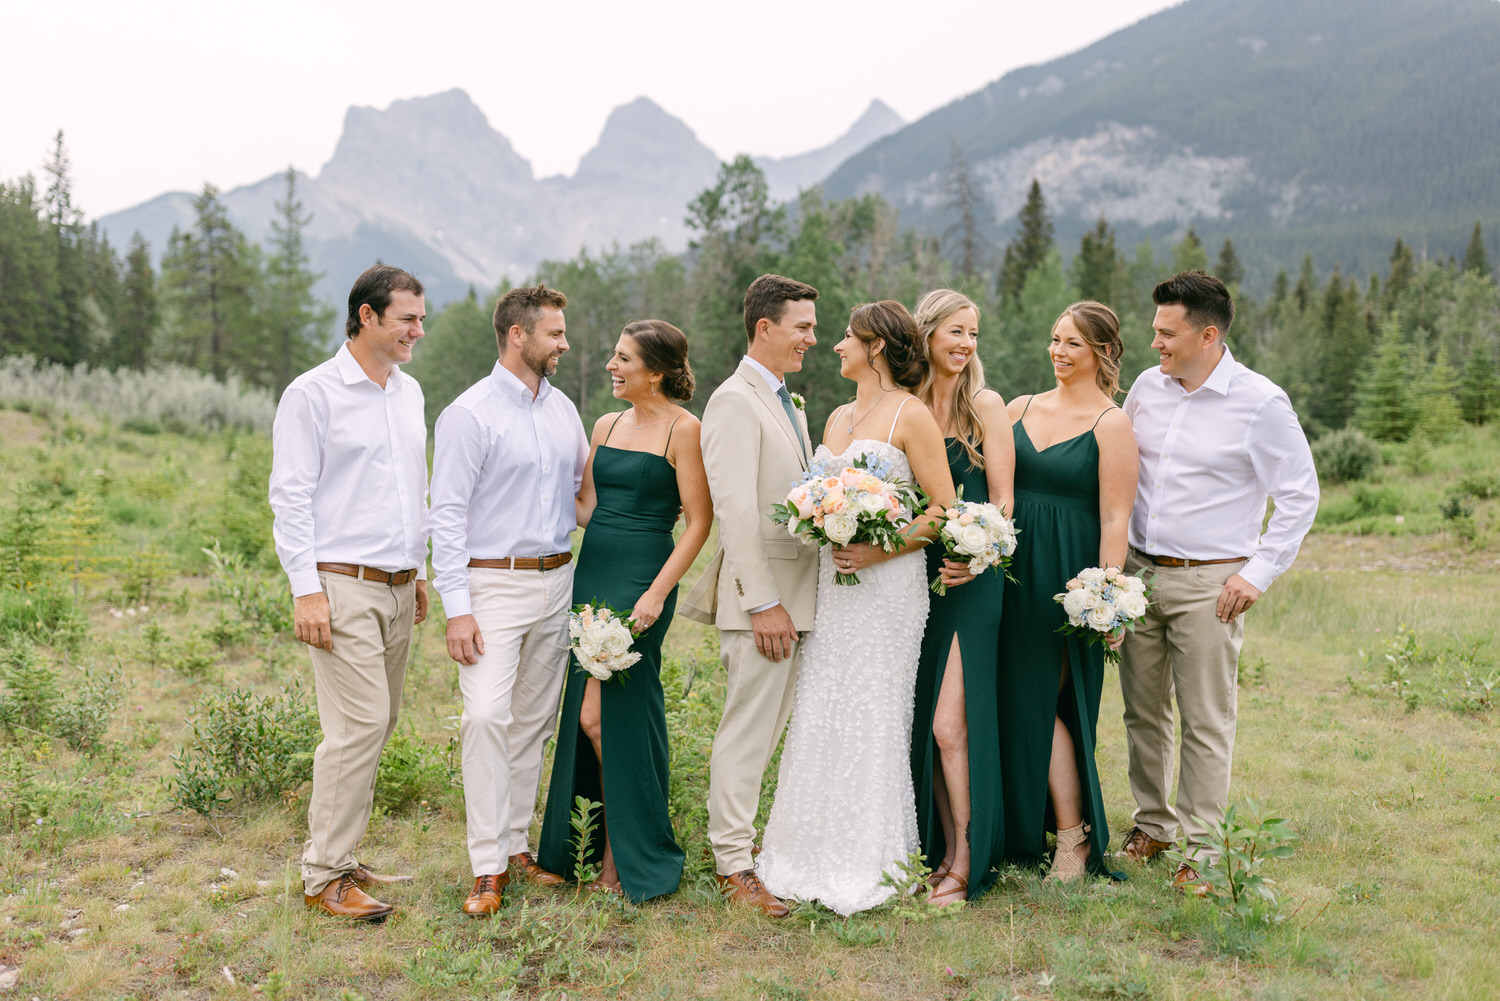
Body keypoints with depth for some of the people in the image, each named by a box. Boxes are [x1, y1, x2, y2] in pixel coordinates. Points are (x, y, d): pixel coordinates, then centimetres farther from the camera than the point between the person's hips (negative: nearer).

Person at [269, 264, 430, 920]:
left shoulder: (409, 392, 15)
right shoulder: (313, 394, -7)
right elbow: (290, 497, -9)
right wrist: (306, 588, -15)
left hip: (398, 588, 7)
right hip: (343, 587, -7)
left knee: (377, 725, 9)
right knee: (360, 724, -11)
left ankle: (337, 858, 20)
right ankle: (323, 877, 0)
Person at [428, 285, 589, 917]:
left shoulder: (563, 409, 11)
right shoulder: (470, 414, -9)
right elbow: (447, 514, -12)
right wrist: (457, 607, -17)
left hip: (556, 581, 7)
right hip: (494, 584, -6)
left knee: (533, 719, 11)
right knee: (486, 716, -15)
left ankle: (517, 844, 22)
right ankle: (488, 868, -7)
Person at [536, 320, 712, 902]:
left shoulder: (682, 429, -7)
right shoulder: (607, 426, 14)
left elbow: (700, 521, -9)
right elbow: (586, 507, 15)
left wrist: (657, 593, -16)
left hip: (640, 578, -7)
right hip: (592, 572, 7)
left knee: (598, 716, -8)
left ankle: (627, 858, 10)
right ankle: (602, 847, 25)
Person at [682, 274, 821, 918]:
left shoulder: (789, 403, 19)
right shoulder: (735, 401, -12)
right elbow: (734, 511, -19)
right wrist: (762, 602, -21)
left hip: (794, 592, 9)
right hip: (763, 596, -9)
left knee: (768, 727, 15)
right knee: (747, 730, -2)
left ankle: (739, 838, 26)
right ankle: (733, 863, 9)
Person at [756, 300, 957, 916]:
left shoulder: (910, 415, -5)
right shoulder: (837, 418, 16)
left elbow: (945, 511, -8)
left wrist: (878, 551, -16)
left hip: (887, 583, -7)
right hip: (830, 582, 7)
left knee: (872, 716, -2)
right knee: (819, 713, 6)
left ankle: (867, 865, 10)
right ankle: (820, 855, 18)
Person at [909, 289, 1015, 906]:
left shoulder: (984, 405, -3)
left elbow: (1002, 499, -5)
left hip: (970, 577, -5)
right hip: (916, 574, 5)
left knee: (951, 725, -8)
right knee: (924, 725, 8)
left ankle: (966, 864, 6)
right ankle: (942, 851, 21)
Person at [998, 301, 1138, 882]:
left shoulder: (1111, 425, -5)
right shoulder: (1021, 408, 11)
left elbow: (1115, 517, -9)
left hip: (1067, 574, -5)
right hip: (1012, 568, 5)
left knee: (1040, 701, -3)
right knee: (1010, 698, 8)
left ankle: (1073, 840, 12)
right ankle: (1020, 832, 22)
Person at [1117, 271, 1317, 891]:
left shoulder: (1261, 404, -9)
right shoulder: (1147, 387, 6)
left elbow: (1300, 496, -4)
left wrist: (1258, 573, -9)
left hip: (1209, 583, -5)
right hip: (1138, 573, 5)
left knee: (1206, 722, 1)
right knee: (1143, 710, 13)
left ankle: (1201, 849, 14)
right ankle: (1153, 824, 29)